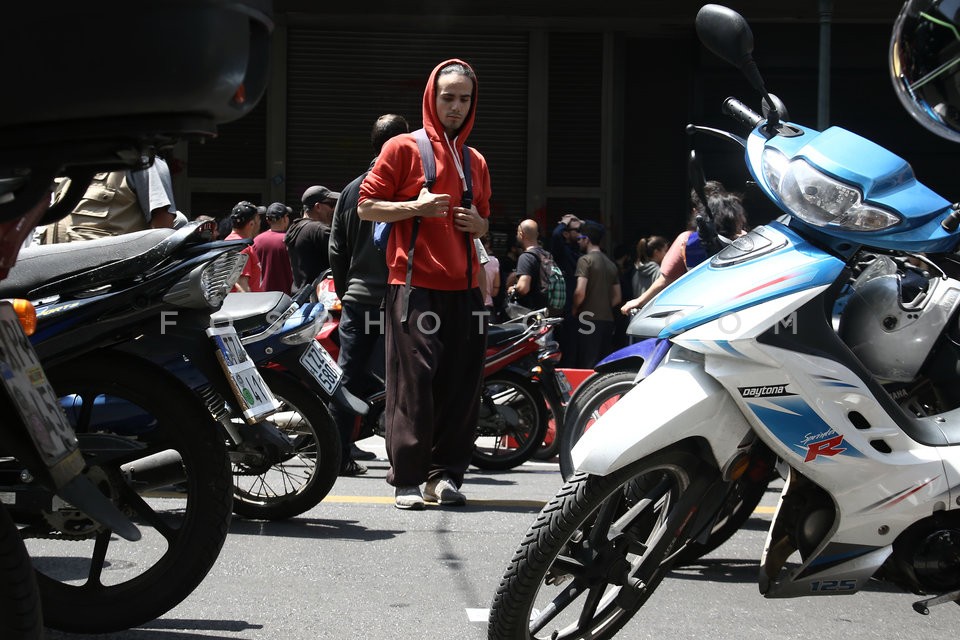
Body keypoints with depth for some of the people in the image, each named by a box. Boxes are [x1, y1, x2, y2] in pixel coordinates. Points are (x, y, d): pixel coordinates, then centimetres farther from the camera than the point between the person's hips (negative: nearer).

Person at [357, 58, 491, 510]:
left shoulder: (476, 162, 20)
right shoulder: (403, 148, 2)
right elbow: (366, 206, 0)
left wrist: (476, 223, 5)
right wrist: (415, 207, -15)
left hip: (464, 288, 6)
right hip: (415, 285, -6)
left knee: (461, 386, 1)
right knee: (414, 383, -9)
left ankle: (445, 473, 8)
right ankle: (406, 480, -6)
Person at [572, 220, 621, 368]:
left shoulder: (586, 260, -7)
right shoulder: (611, 264, 17)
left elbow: (580, 292, -17)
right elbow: (617, 297, 18)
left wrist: (574, 310, -1)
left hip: (589, 321, -7)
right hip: (608, 319, 7)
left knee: (587, 366, -9)